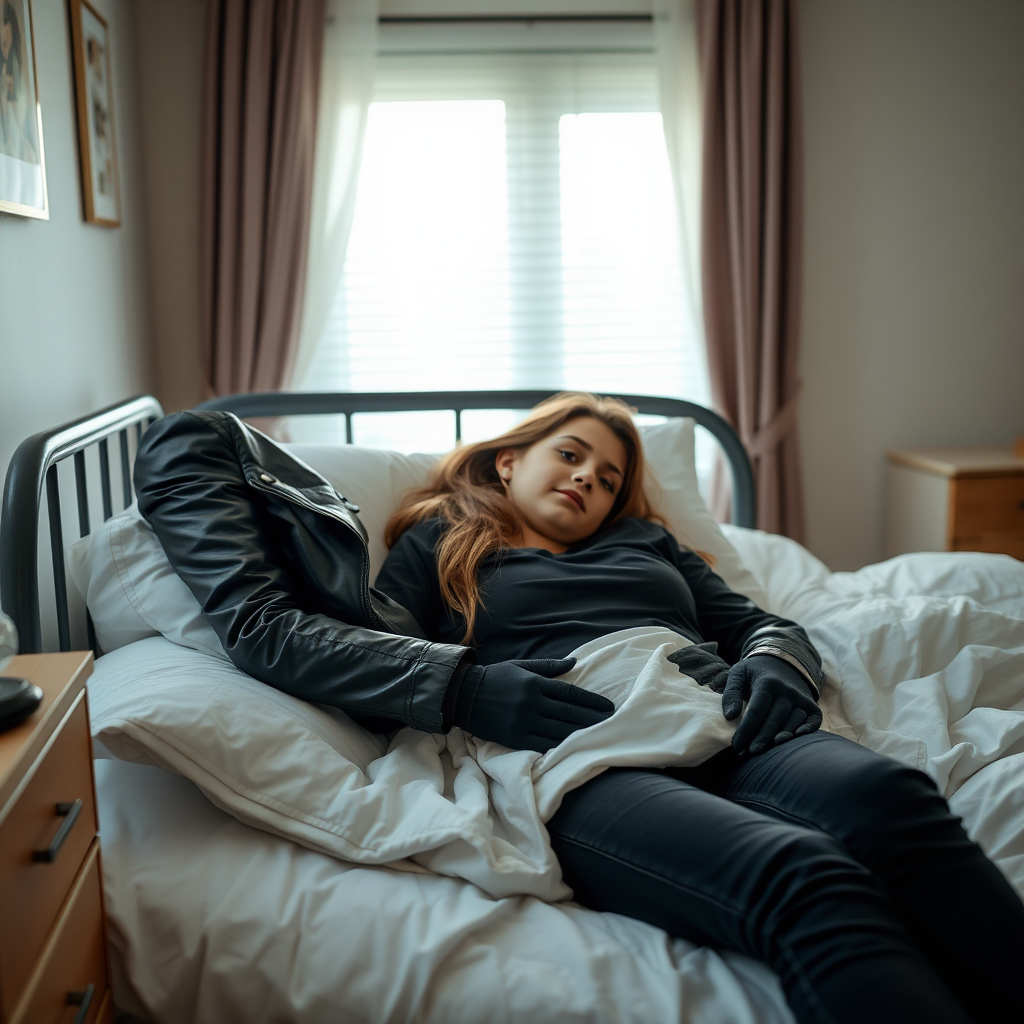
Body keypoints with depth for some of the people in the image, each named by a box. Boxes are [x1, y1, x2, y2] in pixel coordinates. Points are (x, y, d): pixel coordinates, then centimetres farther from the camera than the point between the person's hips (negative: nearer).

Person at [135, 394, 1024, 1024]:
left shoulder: (644, 543, 35)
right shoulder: (438, 548, 24)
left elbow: (769, 625, 29)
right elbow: (356, 648, 6)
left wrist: (775, 665, 5)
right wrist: (470, 688, -12)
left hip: (722, 724, 5)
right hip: (580, 760, -4)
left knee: (888, 797, -32)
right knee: (801, 877, -35)